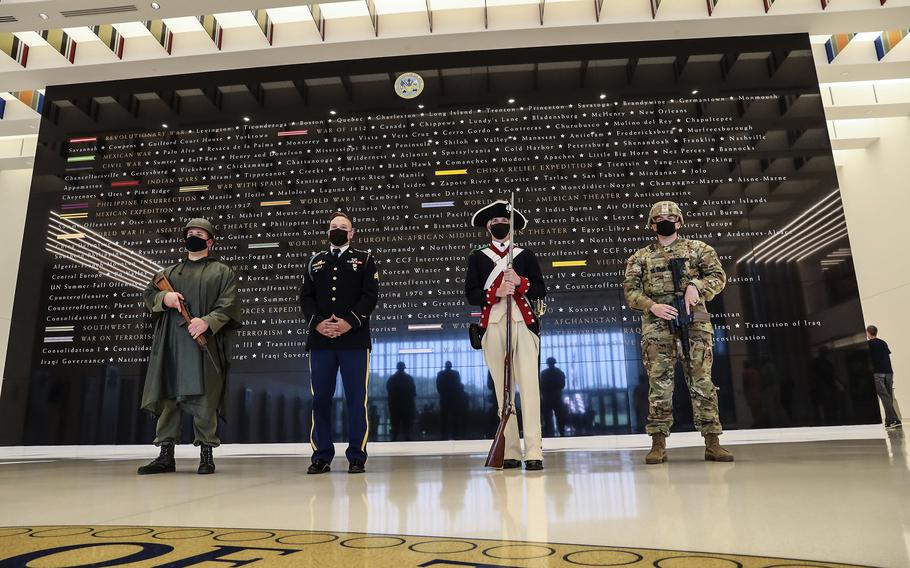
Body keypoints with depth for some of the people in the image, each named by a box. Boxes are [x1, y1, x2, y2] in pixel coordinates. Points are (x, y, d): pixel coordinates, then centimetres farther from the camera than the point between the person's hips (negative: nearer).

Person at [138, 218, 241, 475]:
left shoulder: (222, 272, 9)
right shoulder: (169, 272, 23)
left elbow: (228, 305, -3)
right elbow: (148, 296, 19)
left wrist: (208, 321, -19)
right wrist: (164, 297, -4)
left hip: (204, 344, -4)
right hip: (171, 346, 4)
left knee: (203, 400, -6)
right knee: (168, 397, 4)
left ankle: (206, 454, 3)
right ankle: (166, 455, 11)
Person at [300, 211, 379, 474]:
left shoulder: (365, 259, 10)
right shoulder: (315, 261, 18)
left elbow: (371, 295, -1)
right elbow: (305, 297, 10)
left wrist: (349, 322, -14)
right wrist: (317, 323, -8)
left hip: (354, 339, -2)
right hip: (320, 340, 3)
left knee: (356, 398, -1)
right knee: (320, 398, 4)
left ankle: (357, 457, 8)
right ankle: (321, 457, 13)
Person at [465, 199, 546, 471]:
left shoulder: (526, 255, 16)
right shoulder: (477, 258, 16)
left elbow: (541, 291, 10)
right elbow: (471, 295, 6)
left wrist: (520, 283, -8)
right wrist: (496, 292, -11)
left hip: (523, 323, 0)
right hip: (493, 325, 1)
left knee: (528, 383, -10)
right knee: (502, 387, 0)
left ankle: (534, 451, -10)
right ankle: (511, 452, 4)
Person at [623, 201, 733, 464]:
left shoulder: (698, 249, 14)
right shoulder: (640, 257, 14)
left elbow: (718, 276, 6)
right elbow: (630, 290, 6)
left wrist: (696, 286, -14)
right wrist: (652, 306, -11)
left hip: (695, 325, 0)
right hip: (657, 329, 0)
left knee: (702, 384, 0)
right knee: (659, 386, -1)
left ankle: (712, 444, 6)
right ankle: (658, 444, 5)